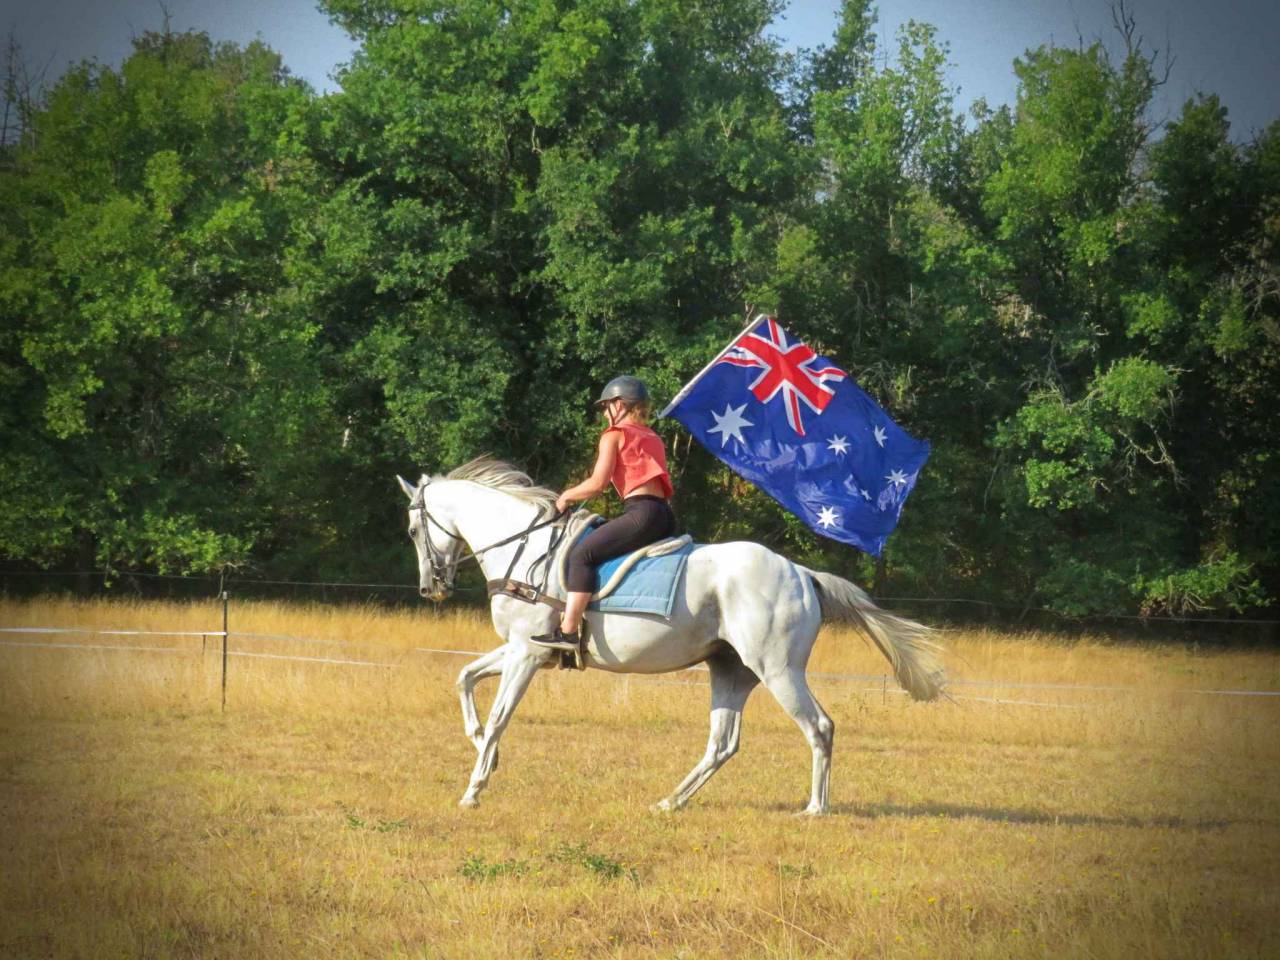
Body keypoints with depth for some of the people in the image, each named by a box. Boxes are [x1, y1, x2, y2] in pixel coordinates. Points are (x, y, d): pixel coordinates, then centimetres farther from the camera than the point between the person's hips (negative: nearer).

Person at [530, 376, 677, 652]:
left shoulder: (614, 435, 4)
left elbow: (598, 483, -5)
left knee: (582, 554, -10)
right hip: (665, 517, 9)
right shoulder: (653, 439, 27)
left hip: (641, 512, -9)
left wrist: (567, 496, 11)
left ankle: (567, 631, -22)